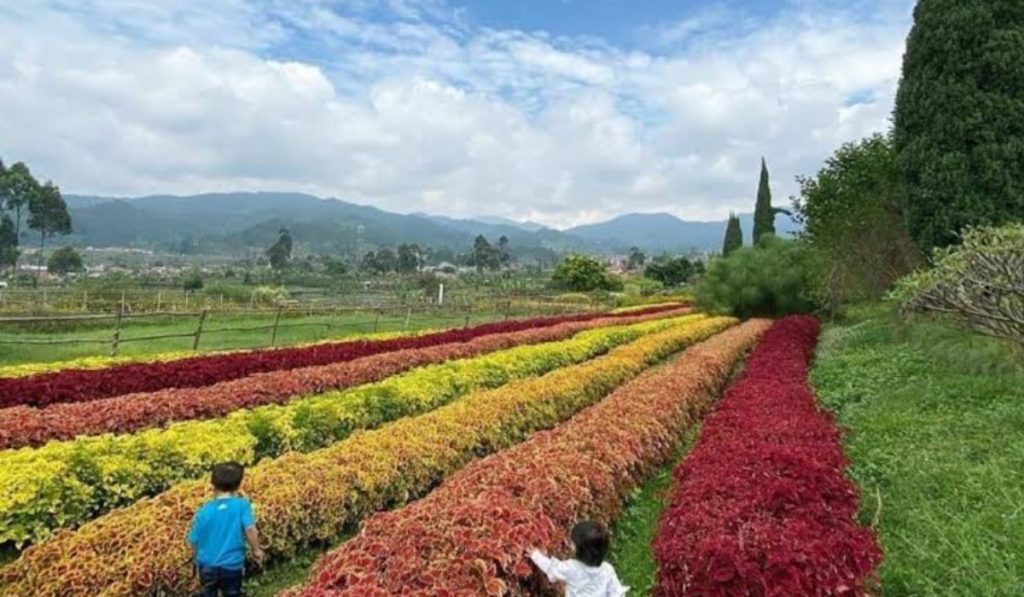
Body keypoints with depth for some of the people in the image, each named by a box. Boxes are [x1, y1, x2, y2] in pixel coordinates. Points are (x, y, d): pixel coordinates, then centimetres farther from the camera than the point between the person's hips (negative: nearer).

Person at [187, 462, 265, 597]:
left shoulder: (204, 510, -7)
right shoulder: (242, 505, -14)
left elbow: (194, 540, 0)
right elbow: (250, 529, -23)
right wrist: (256, 550, -6)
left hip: (207, 565, 2)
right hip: (232, 565, -2)